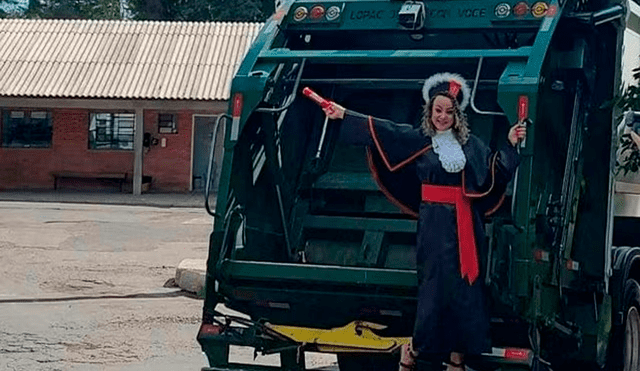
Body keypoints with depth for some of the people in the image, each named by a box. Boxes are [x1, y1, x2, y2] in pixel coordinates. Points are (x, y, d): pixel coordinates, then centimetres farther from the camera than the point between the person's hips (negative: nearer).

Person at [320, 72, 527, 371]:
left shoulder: (470, 143, 11)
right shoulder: (418, 139, 2)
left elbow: (495, 173, 15)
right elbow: (380, 130, -3)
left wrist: (510, 145, 6)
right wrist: (344, 115, -8)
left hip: (467, 224, 3)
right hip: (434, 223, -3)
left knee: (467, 284, 3)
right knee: (436, 283, -4)